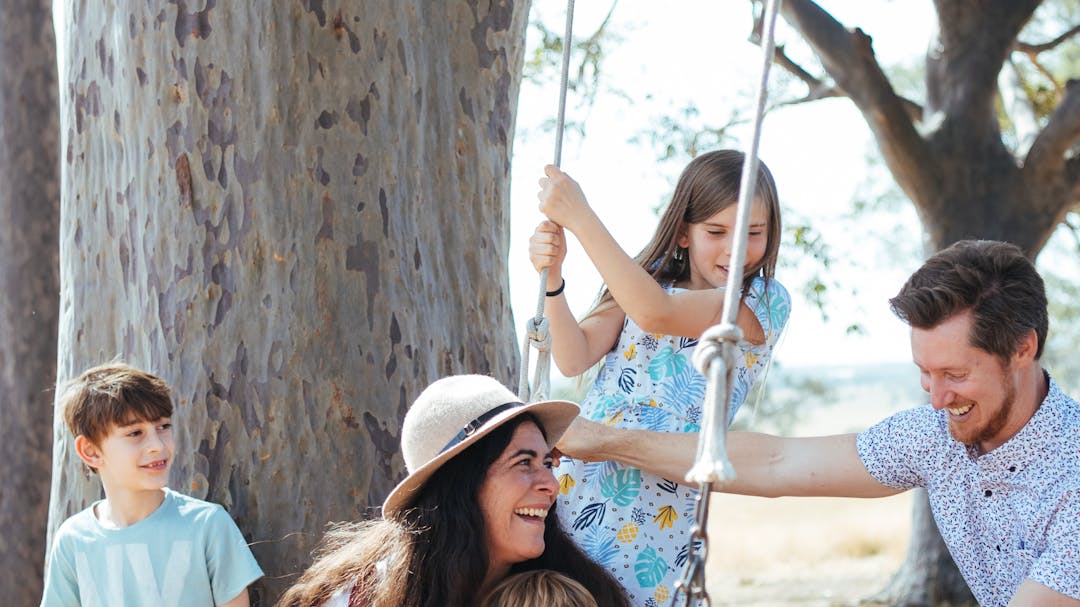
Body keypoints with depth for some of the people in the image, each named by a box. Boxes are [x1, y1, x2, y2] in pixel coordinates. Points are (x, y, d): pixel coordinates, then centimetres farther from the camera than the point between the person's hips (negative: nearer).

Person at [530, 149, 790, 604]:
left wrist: (579, 217, -20)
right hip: (575, 486, 4)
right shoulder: (646, 279, 11)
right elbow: (574, 359, -1)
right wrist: (553, 279, -17)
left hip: (657, 511, -3)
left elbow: (657, 313, -20)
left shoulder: (766, 301, -4)